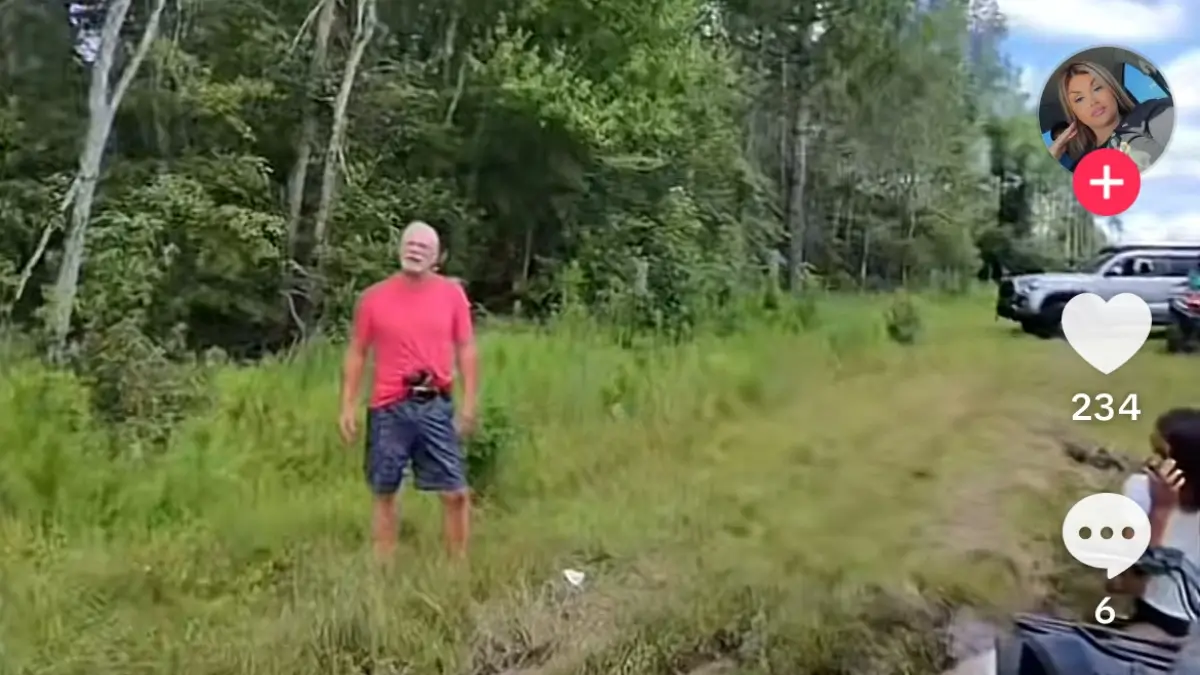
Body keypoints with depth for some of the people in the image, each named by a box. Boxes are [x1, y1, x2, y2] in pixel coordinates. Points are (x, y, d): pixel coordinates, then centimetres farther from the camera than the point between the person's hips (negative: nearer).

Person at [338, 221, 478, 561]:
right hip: (388, 409, 0)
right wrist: (348, 406, 1)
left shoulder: (452, 294, 1)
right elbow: (356, 354, 5)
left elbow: (466, 350, 4)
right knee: (384, 492, 10)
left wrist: (469, 402, -1)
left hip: (436, 407, 0)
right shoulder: (374, 297, 0)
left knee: (456, 492, 2)